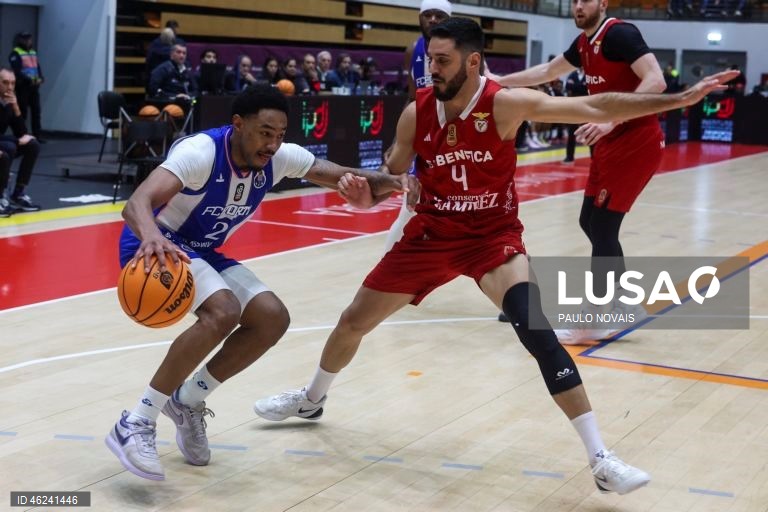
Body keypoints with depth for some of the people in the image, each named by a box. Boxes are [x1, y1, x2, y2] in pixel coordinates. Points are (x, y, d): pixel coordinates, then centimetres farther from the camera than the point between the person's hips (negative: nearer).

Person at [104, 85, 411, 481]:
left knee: (272, 319, -7)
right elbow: (136, 204, -41)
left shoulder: (279, 158, -9)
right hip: (154, 248, -8)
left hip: (201, 252, 8)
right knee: (223, 312, -31)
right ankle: (135, 424, -24)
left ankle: (187, 402, 10)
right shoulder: (201, 152, -29)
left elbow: (349, 178, -2)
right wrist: (152, 238, -65)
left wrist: (391, 182, -23)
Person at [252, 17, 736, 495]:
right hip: (431, 234, 4)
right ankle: (312, 400, 43)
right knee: (354, 321, 11)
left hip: (493, 235, -4)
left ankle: (601, 459, -17)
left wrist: (678, 99, -29)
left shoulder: (506, 103, -19)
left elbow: (596, 108, -23)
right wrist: (359, 190, -21)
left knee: (536, 330, -25)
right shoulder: (416, 112, -8)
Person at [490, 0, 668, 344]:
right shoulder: (584, 43, 12)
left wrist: (611, 120, -34)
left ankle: (594, 321, 0)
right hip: (612, 144, 9)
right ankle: (627, 304, 23)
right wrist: (500, 82, 26)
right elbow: (547, 71, 28)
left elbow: (655, 81, -26)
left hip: (637, 143, -9)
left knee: (603, 226, -9)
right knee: (590, 221, 12)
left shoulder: (619, 33, -16)